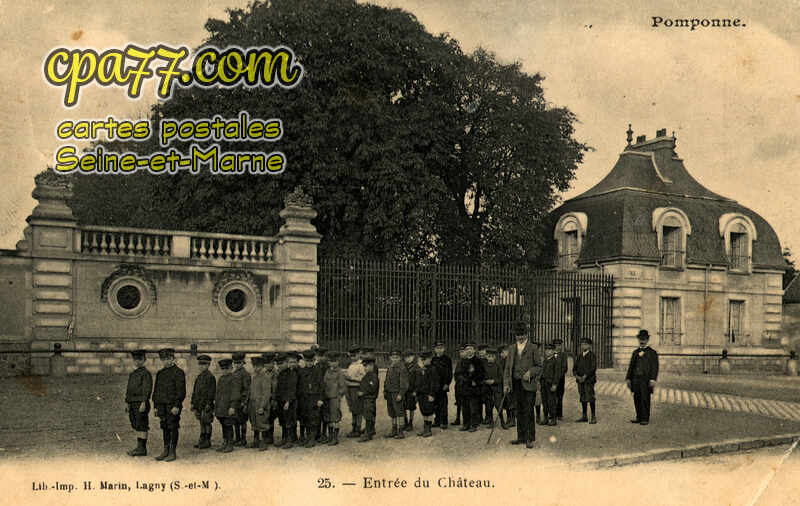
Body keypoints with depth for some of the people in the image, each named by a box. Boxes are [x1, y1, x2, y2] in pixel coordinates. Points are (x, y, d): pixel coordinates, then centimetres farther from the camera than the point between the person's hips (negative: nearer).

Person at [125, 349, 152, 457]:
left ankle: (142, 449, -5)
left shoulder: (146, 373, -8)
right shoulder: (132, 374, 18)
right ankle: (139, 447, 16)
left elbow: (147, 389, -15)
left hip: (141, 403, -9)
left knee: (141, 426, -7)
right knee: (135, 426, 10)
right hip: (132, 403, 9)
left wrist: (143, 403, -21)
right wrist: (127, 402, 18)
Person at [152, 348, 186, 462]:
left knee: (173, 428, -4)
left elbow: (181, 391, -12)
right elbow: (156, 390, 20)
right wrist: (156, 406, 15)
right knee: (165, 428, 9)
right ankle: (166, 451, 15)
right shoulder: (160, 373, 16)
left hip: (173, 405, -7)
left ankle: (172, 453, -1)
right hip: (162, 405, 7)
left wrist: (176, 406, -19)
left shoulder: (178, 372, -6)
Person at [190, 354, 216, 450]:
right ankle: (202, 441, 15)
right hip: (199, 404, 8)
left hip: (206, 404, -8)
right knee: (202, 422, 11)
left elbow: (212, 391, -13)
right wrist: (193, 403, 16)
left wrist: (209, 403, -18)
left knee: (207, 422, -4)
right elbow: (195, 391, 21)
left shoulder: (210, 377, -8)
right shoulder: (199, 376, 17)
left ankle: (207, 442, 0)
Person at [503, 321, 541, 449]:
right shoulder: (511, 349, 13)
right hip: (516, 384, 4)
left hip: (528, 384, -4)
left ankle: (530, 438, -4)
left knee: (528, 411, -8)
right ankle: (521, 437, 15)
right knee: (519, 411, 8)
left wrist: (530, 372, -16)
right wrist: (506, 384, 3)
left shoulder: (532, 348, 1)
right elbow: (507, 368, 13)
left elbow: (539, 366, 2)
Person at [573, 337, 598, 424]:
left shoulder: (592, 355, -5)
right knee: (583, 398, 10)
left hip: (589, 380, -6)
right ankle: (584, 416, 16)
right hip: (580, 380, 6)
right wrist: (577, 376, -6)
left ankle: (593, 417, -5)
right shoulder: (579, 356, 14)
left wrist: (584, 376, -17)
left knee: (590, 398, -9)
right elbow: (574, 367, 12)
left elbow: (593, 368, -14)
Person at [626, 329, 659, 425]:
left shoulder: (652, 353, 2)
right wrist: (628, 378, 8)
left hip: (646, 380, -5)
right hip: (636, 379, 5)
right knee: (637, 399, 6)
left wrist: (653, 379, -15)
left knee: (645, 399, -5)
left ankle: (645, 419, 2)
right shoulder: (635, 352, 17)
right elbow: (631, 366, 17)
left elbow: (655, 367, -5)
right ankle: (639, 417, 14)